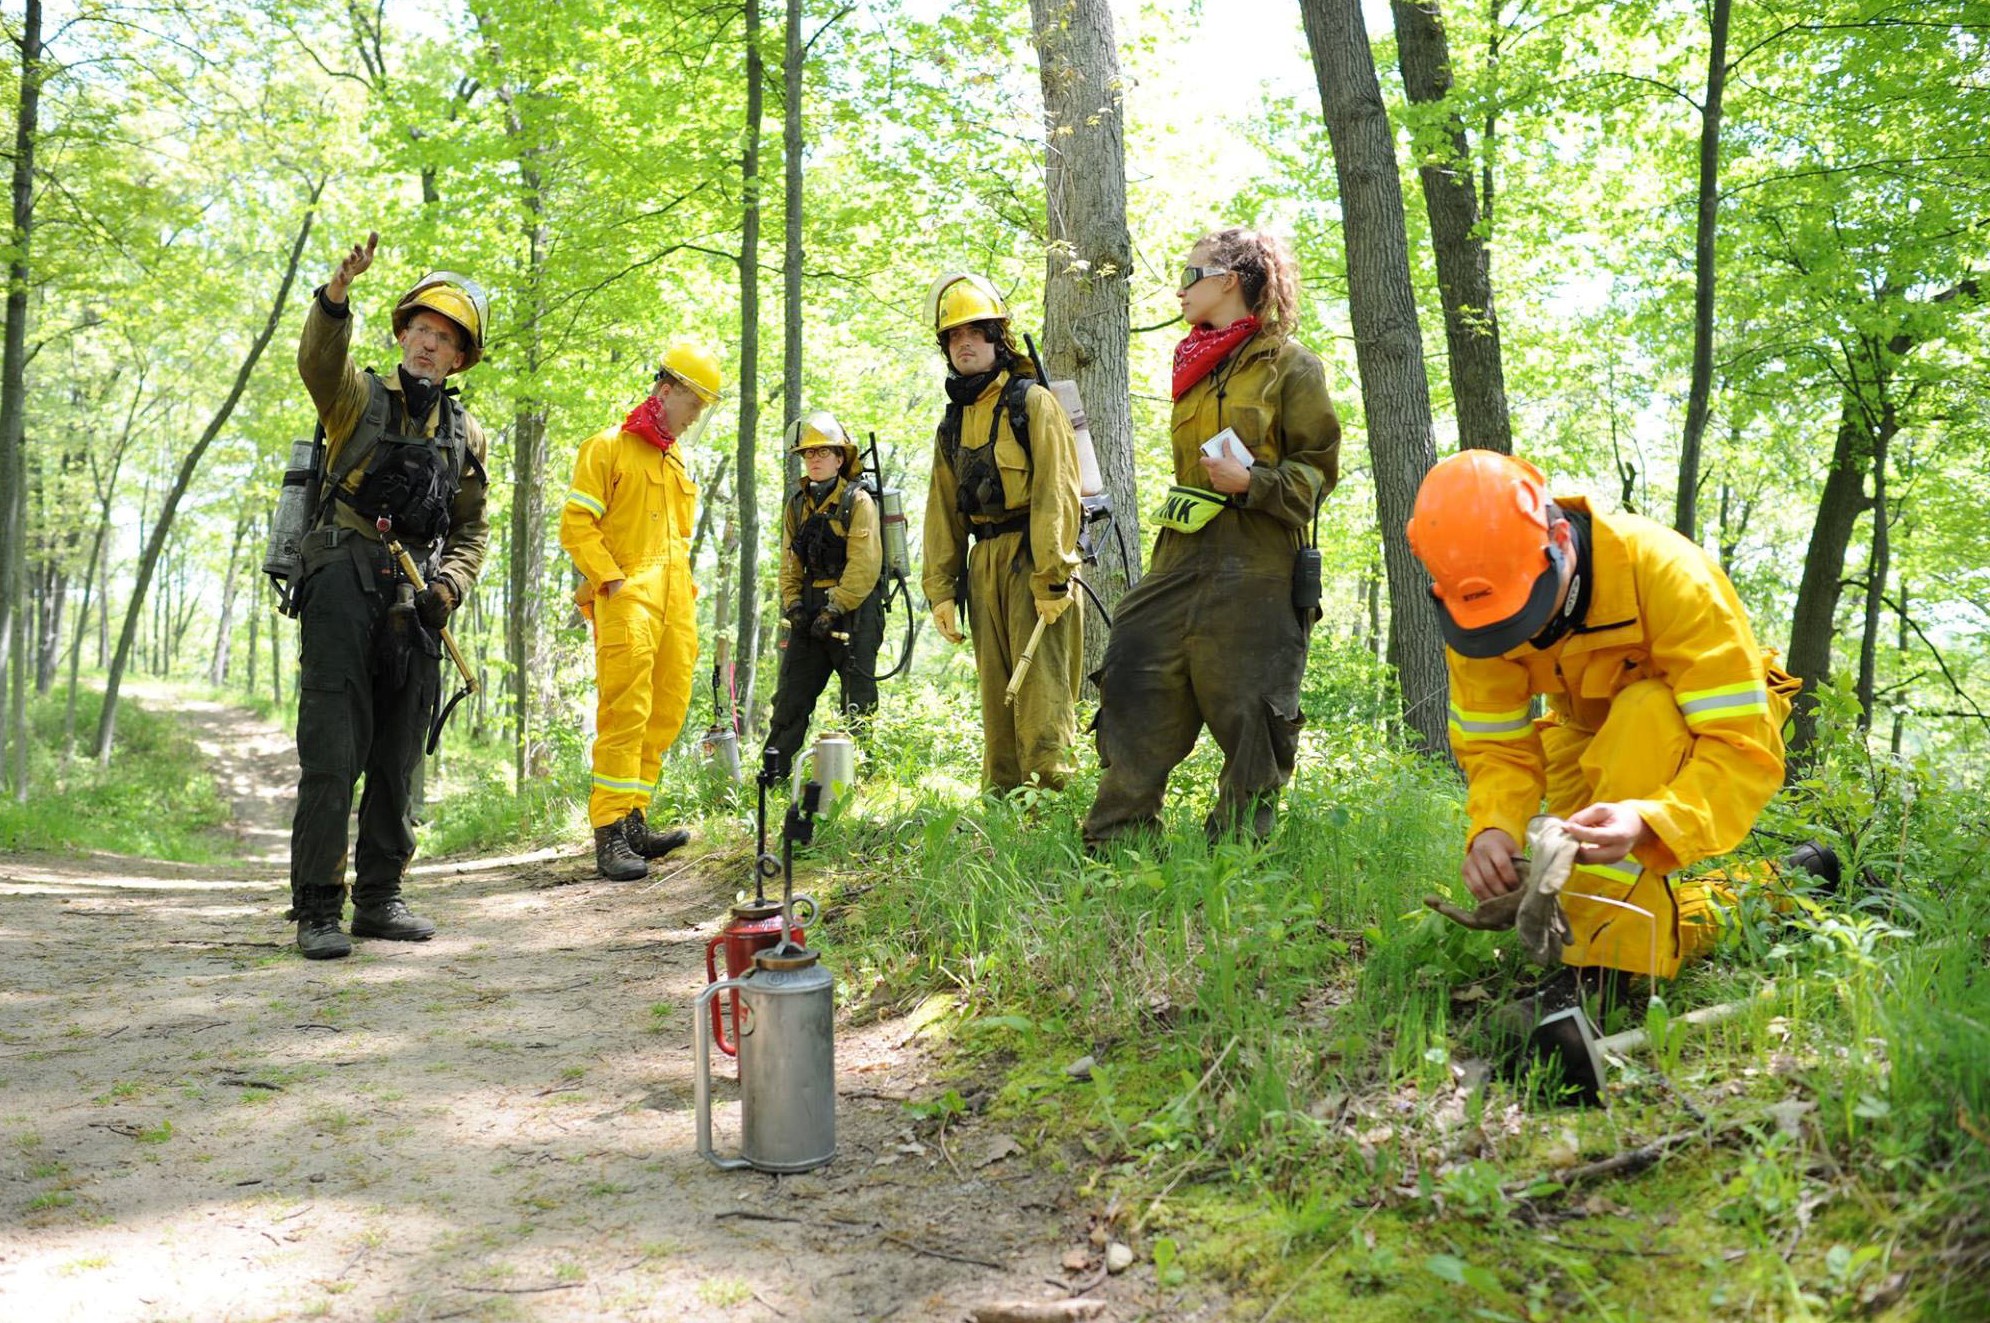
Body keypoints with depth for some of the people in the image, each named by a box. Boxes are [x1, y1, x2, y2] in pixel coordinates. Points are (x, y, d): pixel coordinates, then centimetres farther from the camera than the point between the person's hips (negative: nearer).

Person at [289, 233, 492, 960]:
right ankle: (317, 909, -3)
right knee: (332, 756, -7)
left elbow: (472, 529, 19)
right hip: (344, 591, -4)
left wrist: (450, 585, 1)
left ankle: (380, 898, 18)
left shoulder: (466, 435, 16)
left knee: (398, 761, 8)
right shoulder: (359, 399, 6)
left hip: (415, 605, 4)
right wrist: (337, 292, -34)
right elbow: (319, 360, -17)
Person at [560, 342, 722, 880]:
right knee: (625, 712, -13)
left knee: (666, 713, 4)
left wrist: (685, 590, 16)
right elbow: (576, 524, -6)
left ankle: (633, 823, 10)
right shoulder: (609, 447, 1)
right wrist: (612, 581, -14)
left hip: (675, 604, 8)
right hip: (626, 599, -8)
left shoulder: (679, 462, 24)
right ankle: (610, 835, -12)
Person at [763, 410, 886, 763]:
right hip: (810, 612, 6)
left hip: (853, 611, -6)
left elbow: (864, 566, -13)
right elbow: (790, 563, 13)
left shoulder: (858, 502, -5)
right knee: (790, 699, 6)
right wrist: (793, 605, -1)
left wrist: (835, 609, -17)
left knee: (858, 701, -2)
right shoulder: (797, 505, 14)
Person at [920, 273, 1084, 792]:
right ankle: (1000, 797, 14)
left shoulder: (1032, 402, -2)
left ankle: (1049, 786, -10)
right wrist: (941, 588, 10)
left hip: (1030, 557, -6)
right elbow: (942, 512, 18)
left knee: (1040, 686, -10)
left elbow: (1055, 492, -10)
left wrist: (1051, 575, -17)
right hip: (983, 563, 7)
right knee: (996, 691, 9)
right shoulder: (953, 423, 18)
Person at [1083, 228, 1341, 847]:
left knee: (1248, 710, -2)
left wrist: (1251, 483, -20)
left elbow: (1318, 467, -4)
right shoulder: (1193, 366, 18)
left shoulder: (1289, 364, -3)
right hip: (1184, 553, 7)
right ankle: (1113, 846, 4)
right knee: (1136, 685, 0)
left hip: (1256, 565, -7)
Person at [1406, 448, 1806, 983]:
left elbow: (1742, 746, -37)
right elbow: (1497, 747, -17)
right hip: (1594, 735, 5)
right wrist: (1491, 828, -39)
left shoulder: (1664, 572, -35)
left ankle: (1606, 965, -35)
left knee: (1642, 714, -38)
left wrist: (1646, 823, -55)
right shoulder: (1475, 605, -22)